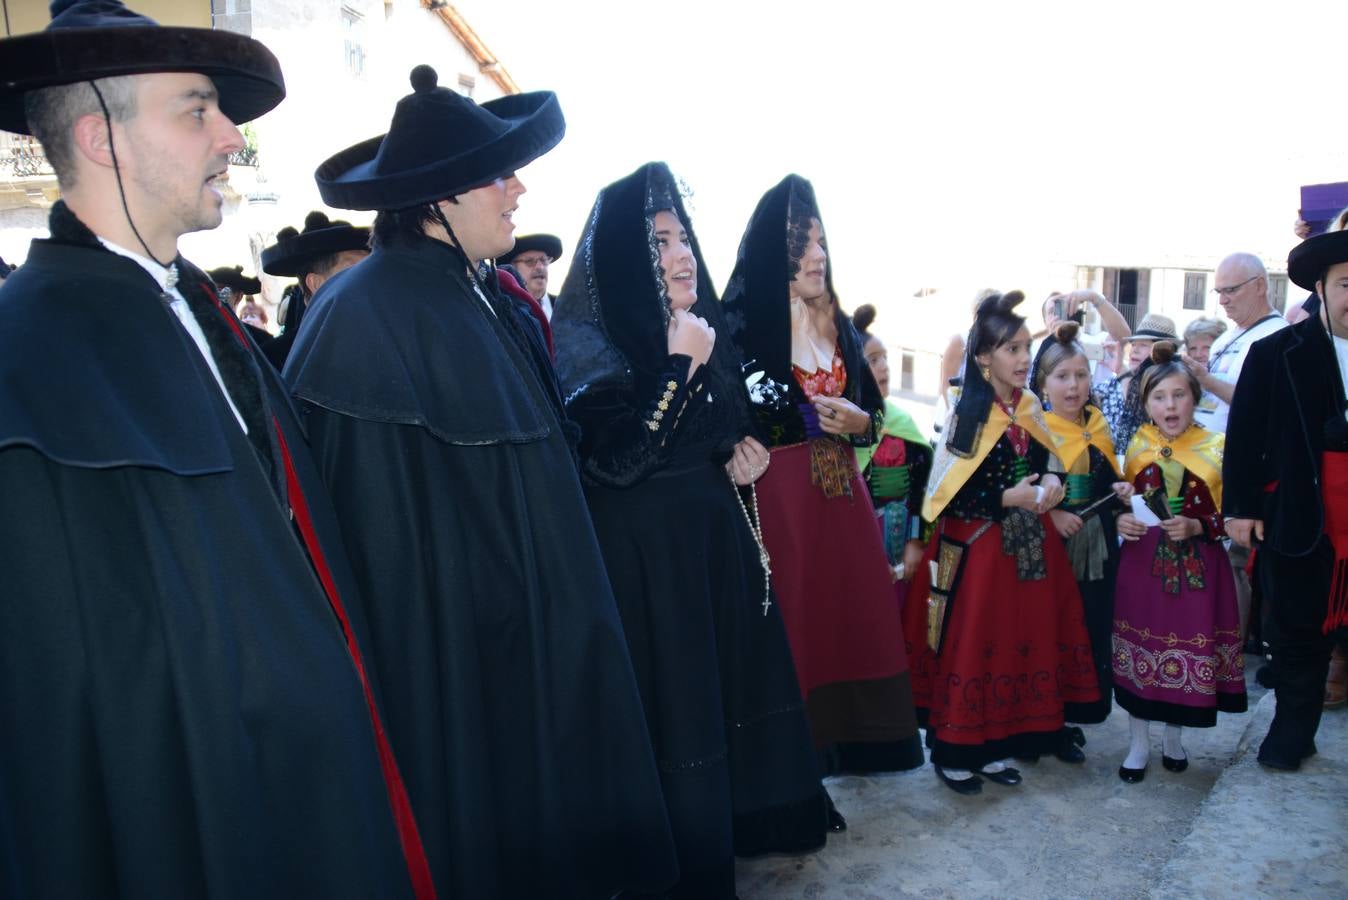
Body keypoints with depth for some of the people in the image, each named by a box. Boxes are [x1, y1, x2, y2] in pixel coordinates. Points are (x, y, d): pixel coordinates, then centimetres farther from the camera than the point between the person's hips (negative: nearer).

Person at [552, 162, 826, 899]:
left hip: (714, 535, 8)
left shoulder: (700, 328, 7)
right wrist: (680, 368, -25)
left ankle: (733, 817, 40)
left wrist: (743, 451, 0)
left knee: (728, 673, 18)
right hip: (645, 550, -8)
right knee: (670, 696, 3)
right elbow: (616, 461, -26)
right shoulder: (592, 344, -15)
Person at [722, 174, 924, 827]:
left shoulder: (838, 327, 12)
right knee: (795, 619, -1)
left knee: (850, 610, 11)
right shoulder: (745, 325, -8)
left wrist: (857, 420, -3)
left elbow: (873, 408, 18)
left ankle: (844, 739, 28)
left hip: (840, 491, 6)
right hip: (780, 495, -6)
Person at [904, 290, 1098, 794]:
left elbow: (1040, 468, 16)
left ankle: (993, 748, 25)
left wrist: (1050, 484, -6)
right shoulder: (966, 416, -13)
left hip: (1026, 548, 7)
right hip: (973, 550, -7)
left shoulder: (1030, 410, 7)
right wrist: (1008, 498, -21)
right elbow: (948, 495, -16)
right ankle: (953, 754, 15)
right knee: (969, 648, 0)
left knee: (1019, 643, 11)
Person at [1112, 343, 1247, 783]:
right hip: (1143, 563, 1)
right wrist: (1120, 521, -11)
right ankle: (1139, 744, 20)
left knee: (1187, 649, 7)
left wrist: (1195, 527, -18)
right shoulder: (1137, 447, 2)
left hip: (1197, 568, -1)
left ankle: (1174, 738, 30)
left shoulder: (1216, 449, -2)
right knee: (1140, 650, 5)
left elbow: (1227, 515, -2)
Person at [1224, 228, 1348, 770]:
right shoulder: (1277, 353, -1)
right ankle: (1292, 733, 27)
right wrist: (1240, 507, -7)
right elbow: (1244, 435, -3)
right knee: (1298, 631, 11)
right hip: (1300, 520, -1)